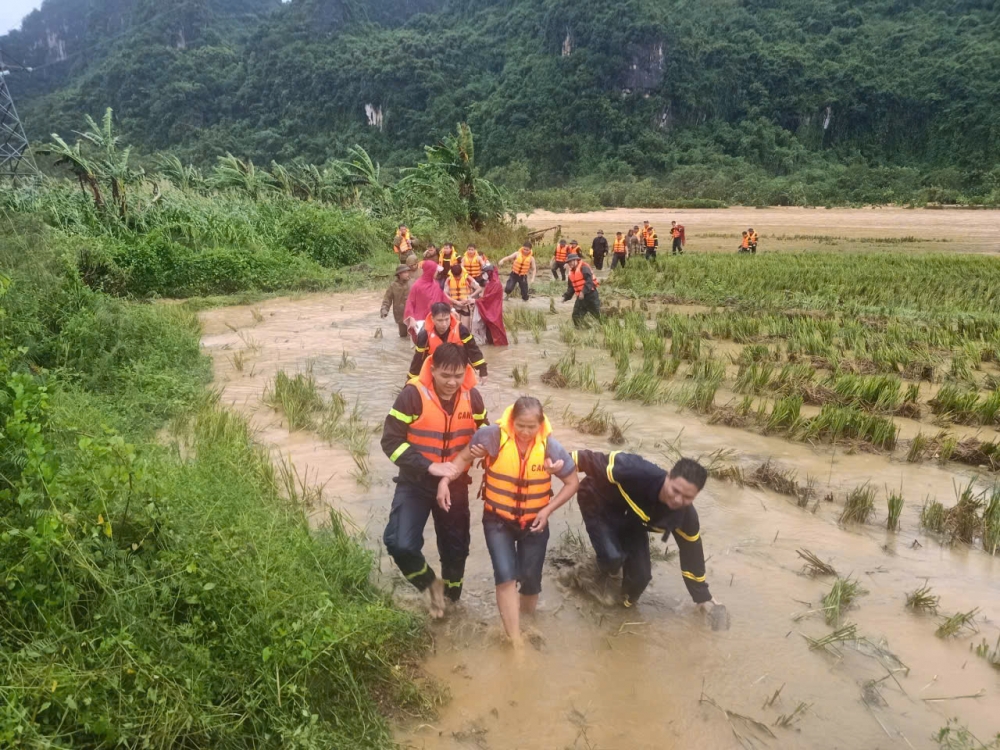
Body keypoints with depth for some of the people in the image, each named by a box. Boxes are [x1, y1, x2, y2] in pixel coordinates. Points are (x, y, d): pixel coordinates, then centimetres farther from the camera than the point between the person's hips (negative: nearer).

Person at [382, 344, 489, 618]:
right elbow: (391, 441, -21)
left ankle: (451, 596, 43)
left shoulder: (471, 396, -8)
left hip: (455, 483, 3)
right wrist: (430, 466, -29)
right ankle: (432, 584, 10)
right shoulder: (413, 395, -21)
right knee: (400, 543, -19)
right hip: (416, 482, -3)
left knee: (455, 546, 16)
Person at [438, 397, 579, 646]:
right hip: (498, 519, -1)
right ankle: (515, 641, -4)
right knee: (506, 576, -15)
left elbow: (572, 482, -5)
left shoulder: (550, 447, -18)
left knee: (530, 579, 11)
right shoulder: (493, 436, -22)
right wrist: (445, 481, -22)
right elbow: (465, 457, -6)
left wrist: (549, 509, -15)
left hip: (534, 522, 1)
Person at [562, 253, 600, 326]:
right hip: (580, 297, 8)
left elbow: (589, 281, -23)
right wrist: (566, 296, 6)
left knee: (598, 314, -2)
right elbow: (570, 287, 19)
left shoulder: (584, 268, -14)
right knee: (576, 315, 4)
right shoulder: (571, 272, 13)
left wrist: (583, 292, -30)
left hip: (590, 294, -8)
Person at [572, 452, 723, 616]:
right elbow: (598, 461, -34)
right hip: (598, 502, -4)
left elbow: (691, 552, -8)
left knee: (641, 575, -2)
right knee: (613, 558, -26)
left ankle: (627, 599, 36)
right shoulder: (639, 473, -45)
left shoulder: (685, 515, -24)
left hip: (631, 521, 4)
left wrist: (702, 596, 3)